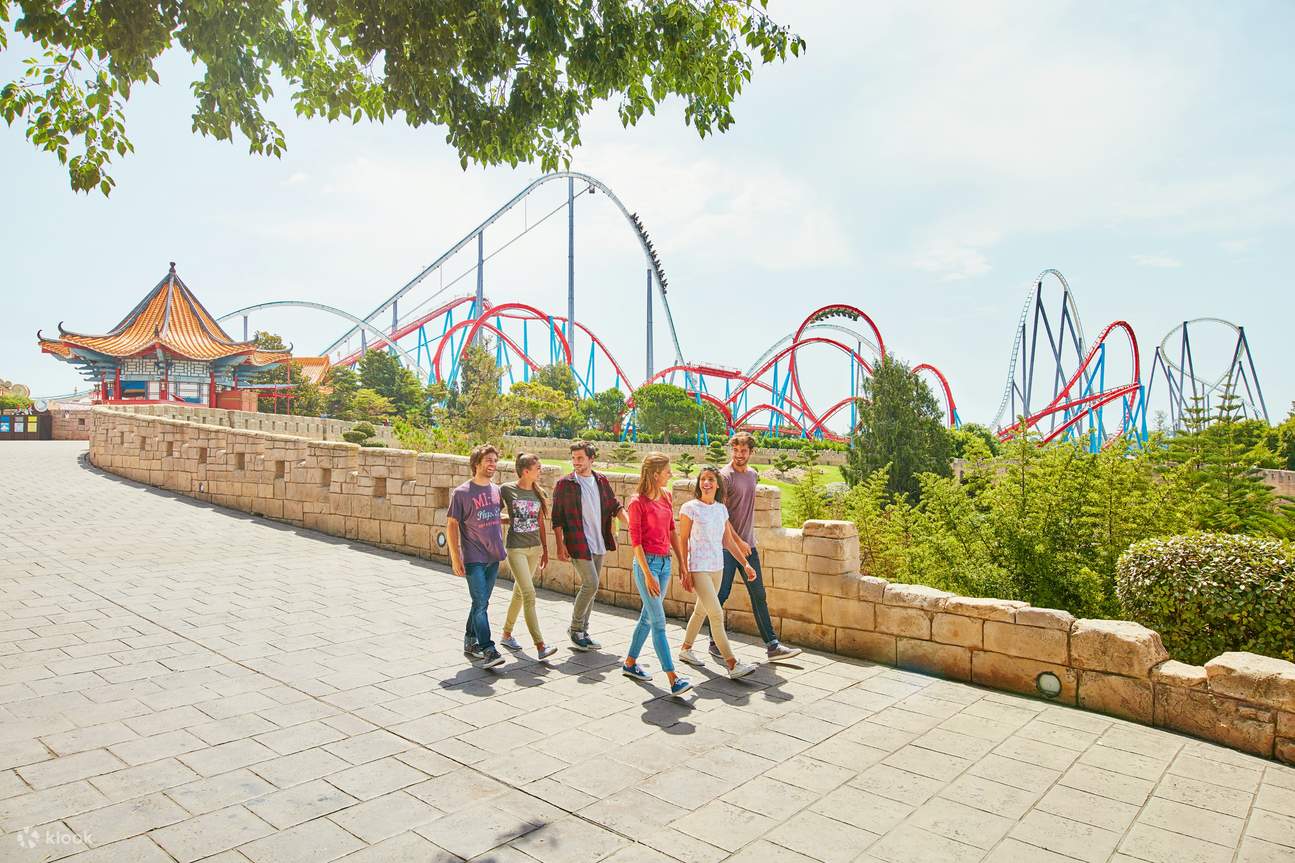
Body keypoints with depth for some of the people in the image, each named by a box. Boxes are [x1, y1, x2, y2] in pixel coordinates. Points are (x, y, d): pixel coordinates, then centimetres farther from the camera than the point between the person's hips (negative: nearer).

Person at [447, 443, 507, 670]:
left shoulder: (496, 490, 9)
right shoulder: (462, 493, -8)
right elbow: (452, 525, -8)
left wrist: (501, 549, 18)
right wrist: (455, 557, -12)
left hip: (494, 557, 6)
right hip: (473, 558, -6)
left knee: (481, 603, 15)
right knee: (481, 604, -8)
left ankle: (470, 642, 30)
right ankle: (488, 651, -7)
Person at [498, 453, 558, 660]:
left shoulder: (538, 493, 7)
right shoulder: (507, 489, -9)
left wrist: (545, 551, 14)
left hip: (535, 548, 6)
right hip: (516, 549, -6)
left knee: (519, 593, 15)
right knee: (529, 594, -12)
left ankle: (506, 634, 32)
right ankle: (540, 646, -12)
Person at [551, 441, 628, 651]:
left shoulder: (602, 481, 8)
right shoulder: (564, 484, -5)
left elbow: (615, 506, 12)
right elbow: (557, 518, -4)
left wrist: (629, 521, -7)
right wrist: (560, 545, -10)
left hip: (598, 543, 6)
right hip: (577, 543, -5)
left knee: (590, 587, 10)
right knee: (590, 584, -13)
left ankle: (582, 632, 22)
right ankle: (575, 629, 5)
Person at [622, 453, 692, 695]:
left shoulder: (666, 496, 7)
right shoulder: (638, 502, -14)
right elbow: (635, 540, -13)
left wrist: (681, 561, 14)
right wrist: (647, 574, -16)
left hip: (665, 562, 7)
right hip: (647, 563, -7)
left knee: (648, 616, 16)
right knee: (658, 622, -7)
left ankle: (630, 663, 31)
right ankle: (673, 679, -7)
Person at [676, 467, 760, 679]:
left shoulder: (721, 509, 7)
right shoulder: (690, 508, -10)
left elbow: (728, 540, 13)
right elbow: (683, 541, -9)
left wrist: (746, 564, 10)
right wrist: (685, 572, -12)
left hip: (717, 567, 7)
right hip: (698, 568, -6)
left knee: (701, 611, 18)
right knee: (717, 614, -9)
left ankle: (685, 649, 36)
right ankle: (733, 665, -7)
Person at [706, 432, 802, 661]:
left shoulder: (753, 475, 12)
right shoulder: (725, 476, -11)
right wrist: (736, 540, -22)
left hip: (748, 545, 7)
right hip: (727, 545, -7)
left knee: (759, 596, 7)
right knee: (721, 595, 2)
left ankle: (772, 646, 11)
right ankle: (714, 642, 16)